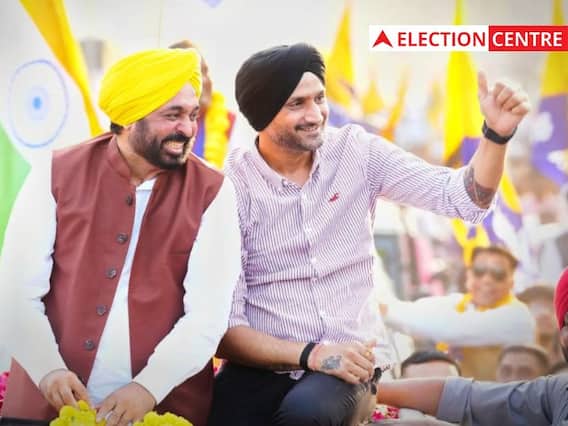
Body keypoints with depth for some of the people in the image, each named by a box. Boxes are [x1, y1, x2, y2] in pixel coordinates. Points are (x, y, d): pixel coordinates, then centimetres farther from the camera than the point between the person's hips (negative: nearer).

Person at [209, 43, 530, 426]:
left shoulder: (356, 152, 2)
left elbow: (463, 198, -1)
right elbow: (223, 325, -9)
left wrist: (497, 133, -17)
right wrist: (310, 354, -21)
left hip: (350, 362, 1)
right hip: (263, 369, -1)